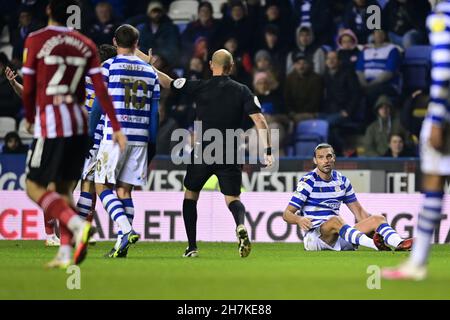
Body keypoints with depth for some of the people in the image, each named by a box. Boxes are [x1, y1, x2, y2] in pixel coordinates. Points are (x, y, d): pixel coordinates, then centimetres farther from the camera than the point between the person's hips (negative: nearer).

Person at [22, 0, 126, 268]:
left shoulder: (35, 41, -5)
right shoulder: (86, 45, 7)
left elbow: (28, 88, -2)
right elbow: (101, 89, 3)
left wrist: (30, 118, 16)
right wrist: (116, 128, 4)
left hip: (50, 125, -5)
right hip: (79, 125, 5)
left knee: (35, 187, -1)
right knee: (64, 190, 13)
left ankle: (78, 226, -24)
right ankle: (66, 253, 4)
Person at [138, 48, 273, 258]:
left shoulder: (199, 87, -3)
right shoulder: (242, 91, 1)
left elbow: (168, 83, 6)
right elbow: (260, 121, -7)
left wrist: (150, 66, 19)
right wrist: (268, 150, -6)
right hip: (230, 155, 1)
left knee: (190, 195, 19)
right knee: (232, 198, 7)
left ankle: (192, 246, 14)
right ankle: (241, 225, -29)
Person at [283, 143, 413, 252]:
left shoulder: (342, 180, 13)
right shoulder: (308, 182, -4)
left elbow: (359, 211, 19)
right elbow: (287, 214, -9)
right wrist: (299, 220, -32)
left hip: (339, 236, 6)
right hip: (314, 236, -6)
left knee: (378, 218, -8)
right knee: (335, 220, -36)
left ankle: (399, 244, -41)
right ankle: (374, 244, -60)